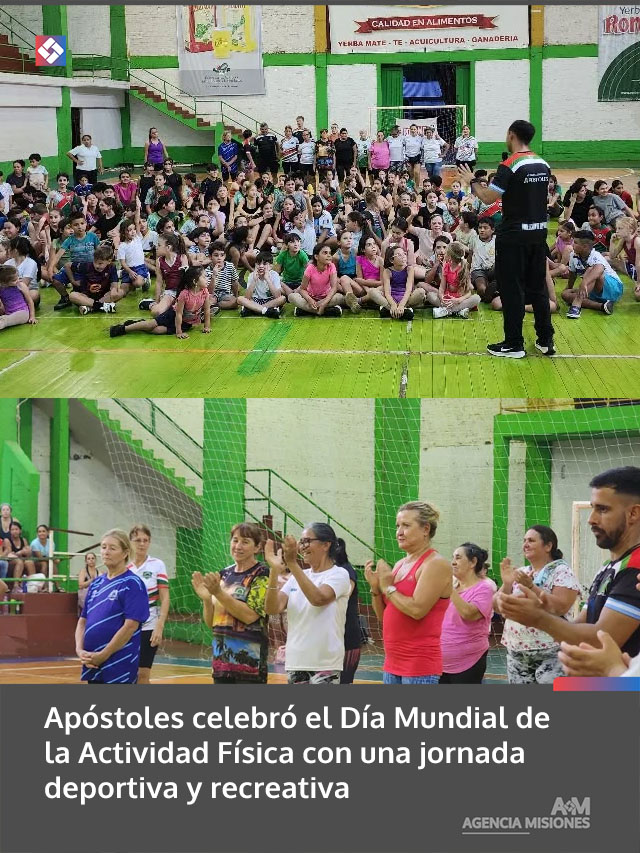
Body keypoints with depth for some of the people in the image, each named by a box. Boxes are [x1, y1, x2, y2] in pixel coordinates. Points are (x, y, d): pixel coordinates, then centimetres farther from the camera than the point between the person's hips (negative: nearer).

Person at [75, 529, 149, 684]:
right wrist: (80, 650, -3)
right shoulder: (96, 583, 13)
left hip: (120, 667, -7)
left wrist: (102, 655, -14)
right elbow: (83, 621, 15)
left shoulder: (132, 584, -8)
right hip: (93, 665, 7)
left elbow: (130, 626, -15)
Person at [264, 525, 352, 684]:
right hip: (295, 663, 6)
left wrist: (292, 564, -25)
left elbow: (318, 598, -24)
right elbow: (272, 608, 0)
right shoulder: (296, 576, 13)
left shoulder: (339, 574, -3)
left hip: (325, 664, -6)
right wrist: (274, 571, -11)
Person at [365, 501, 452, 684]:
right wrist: (375, 588, 1)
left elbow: (417, 609, -22)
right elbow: (384, 616, 18)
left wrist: (388, 587, -9)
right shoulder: (400, 565, 14)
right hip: (393, 663, 9)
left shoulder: (436, 564, -10)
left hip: (420, 666, -9)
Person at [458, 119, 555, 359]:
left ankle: (514, 344, 5)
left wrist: (471, 181, -1)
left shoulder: (510, 166, -15)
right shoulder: (543, 165, 6)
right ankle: (546, 340, 19)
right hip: (539, 232, 7)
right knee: (538, 286, 15)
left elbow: (488, 198, -18)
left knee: (512, 289, 1)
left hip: (514, 235, -7)